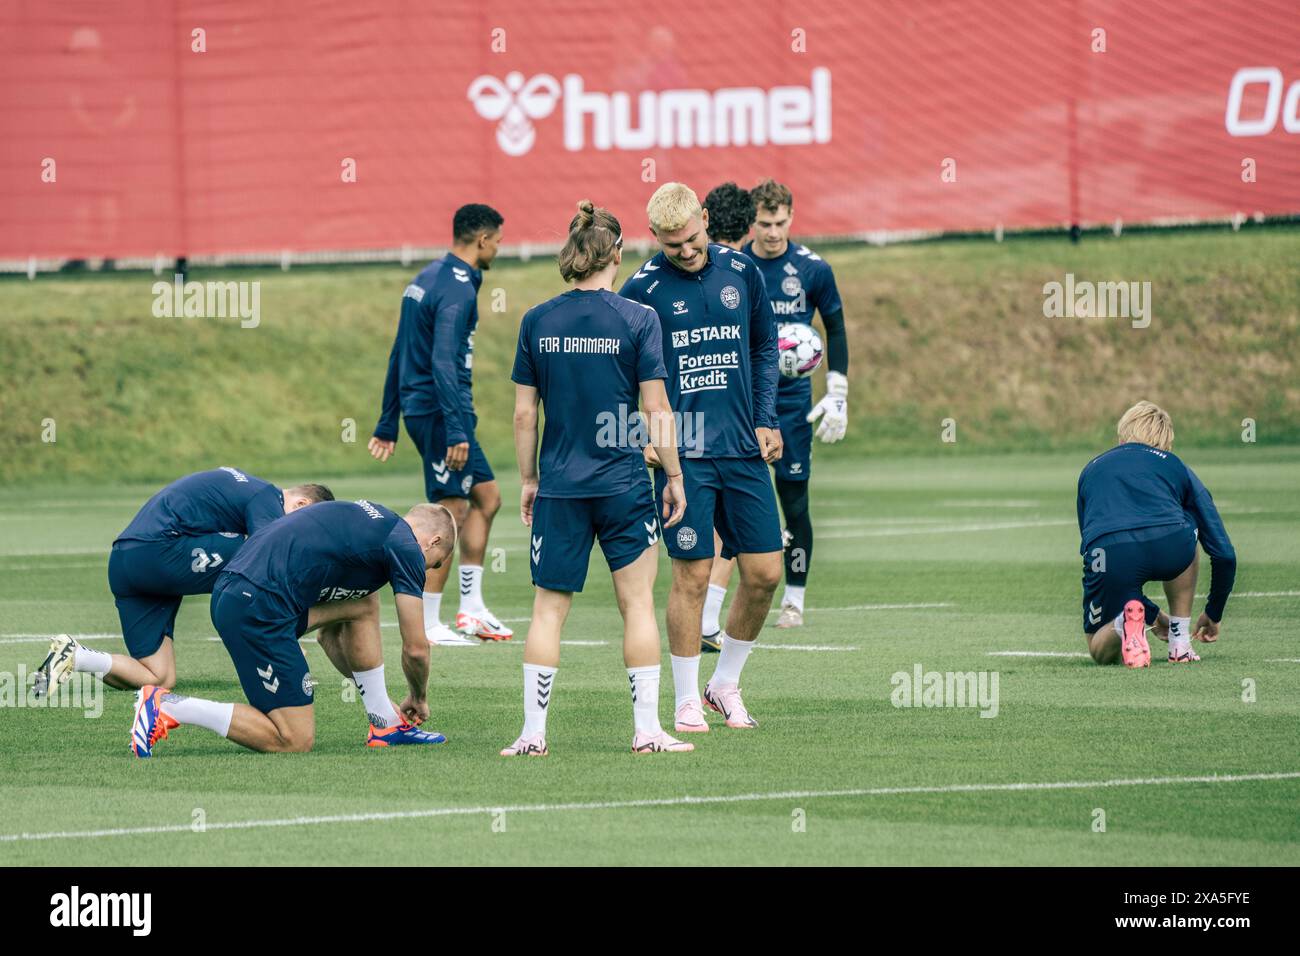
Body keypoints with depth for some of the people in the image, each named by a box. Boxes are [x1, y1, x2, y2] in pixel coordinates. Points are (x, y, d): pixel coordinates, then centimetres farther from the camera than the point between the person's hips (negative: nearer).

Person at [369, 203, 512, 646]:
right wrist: (456, 431, -28)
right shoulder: (457, 290, -15)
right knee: (451, 516, -4)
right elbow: (443, 363, -25)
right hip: (442, 411, -10)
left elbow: (400, 355, 19)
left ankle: (471, 608, 14)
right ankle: (428, 624, -1)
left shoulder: (428, 278, 15)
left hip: (419, 408, 10)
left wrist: (388, 424, 23)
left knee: (487, 496, 15)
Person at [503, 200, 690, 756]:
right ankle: (647, 730, 6)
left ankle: (533, 732, 4)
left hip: (558, 486, 2)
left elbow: (524, 414, 3)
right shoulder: (636, 319, -7)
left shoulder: (537, 322, 0)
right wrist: (674, 475, 3)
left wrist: (528, 480, 13)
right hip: (623, 483, -2)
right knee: (637, 602, 7)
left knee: (549, 608, 7)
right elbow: (656, 408, -7)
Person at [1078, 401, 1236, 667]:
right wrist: (1213, 614, 44)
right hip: (1170, 548, 0)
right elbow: (1224, 554, 28)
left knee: (1101, 651, 25)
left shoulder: (1091, 470, 36)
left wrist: (1153, 614, 51)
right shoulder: (1175, 466, 30)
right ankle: (1180, 643, 29)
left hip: (1109, 560, 0)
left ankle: (1124, 623, -11)